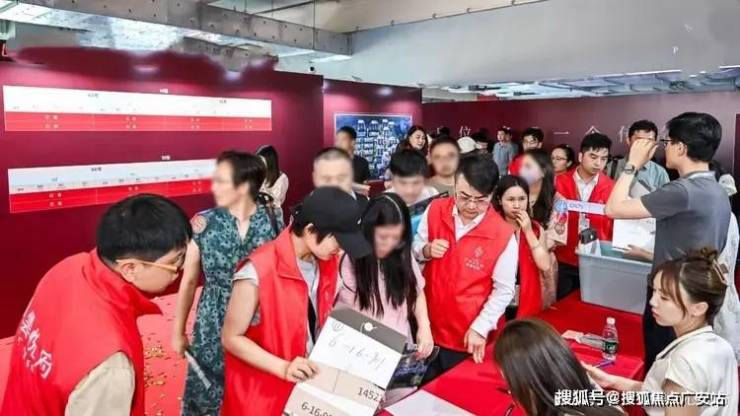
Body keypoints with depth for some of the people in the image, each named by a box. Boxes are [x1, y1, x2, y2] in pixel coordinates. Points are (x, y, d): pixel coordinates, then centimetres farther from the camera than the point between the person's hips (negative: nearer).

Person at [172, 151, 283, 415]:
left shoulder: (273, 223, -11)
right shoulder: (204, 223, -8)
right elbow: (189, 281, 1)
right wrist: (178, 330, 7)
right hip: (213, 330, 1)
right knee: (207, 394, 12)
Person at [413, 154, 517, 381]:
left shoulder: (503, 235, -18)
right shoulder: (435, 211, -9)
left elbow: (504, 290, -10)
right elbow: (415, 248, 6)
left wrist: (480, 328, -14)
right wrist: (426, 250, -16)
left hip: (468, 337, -3)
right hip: (428, 326, 3)